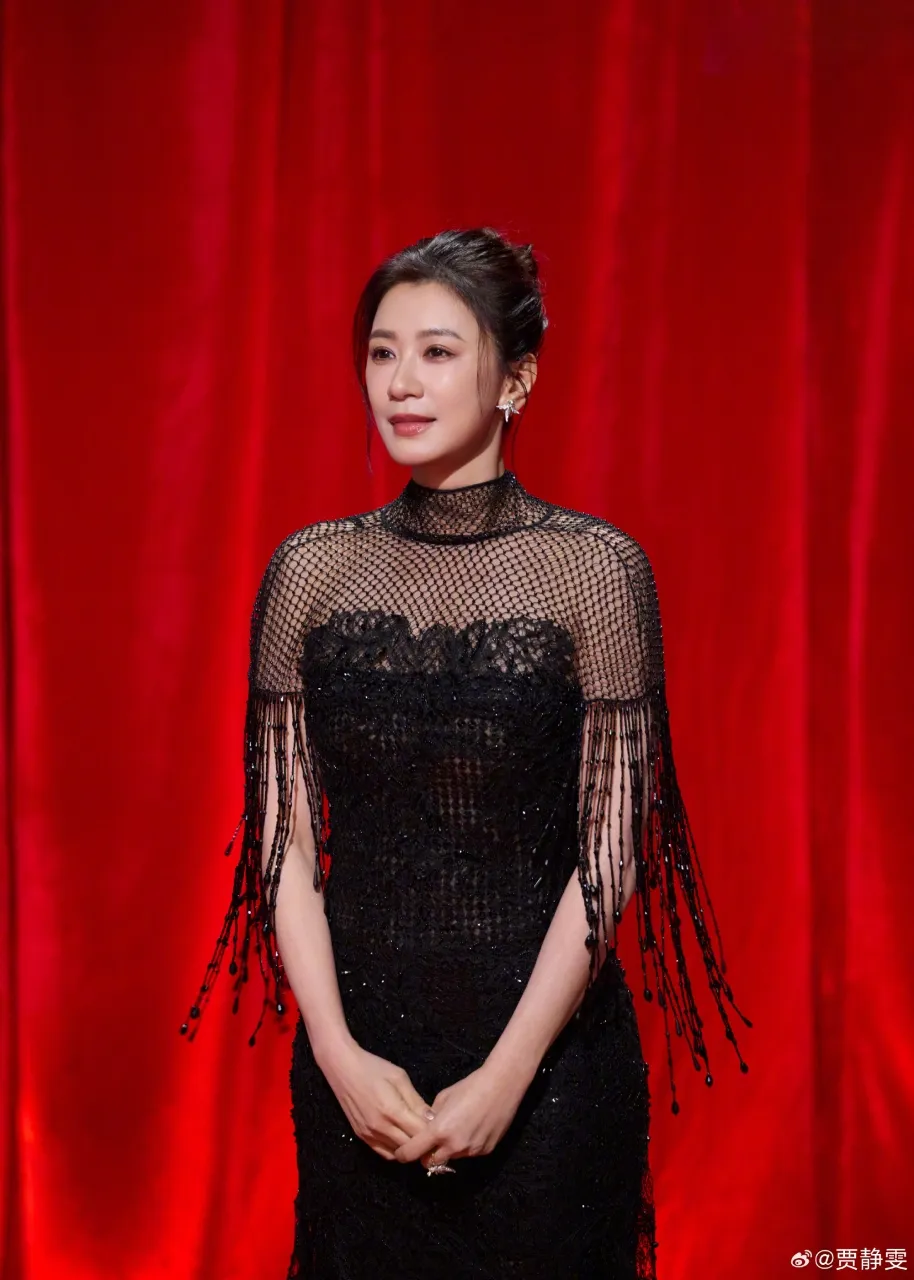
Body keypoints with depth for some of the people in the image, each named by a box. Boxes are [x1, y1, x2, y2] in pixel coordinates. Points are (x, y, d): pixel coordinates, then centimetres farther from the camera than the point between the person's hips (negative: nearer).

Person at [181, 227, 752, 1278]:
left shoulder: (596, 568, -8)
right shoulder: (311, 569, 0)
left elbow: (610, 854, -9)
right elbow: (285, 839, 0)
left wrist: (507, 1073, -13)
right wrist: (338, 1054, -9)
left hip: (547, 1049, -2)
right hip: (355, 1053, 2)